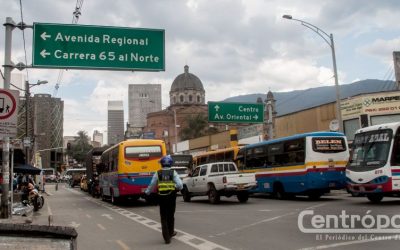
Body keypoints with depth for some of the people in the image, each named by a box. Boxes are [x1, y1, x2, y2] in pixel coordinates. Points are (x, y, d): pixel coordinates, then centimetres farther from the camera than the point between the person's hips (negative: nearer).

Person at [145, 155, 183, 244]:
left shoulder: (158, 173, -1)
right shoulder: (173, 173, -4)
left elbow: (152, 185, 6)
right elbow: (180, 185, -13)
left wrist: (147, 192, 24)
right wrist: (175, 187, 10)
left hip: (161, 197, 0)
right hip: (171, 197, 0)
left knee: (164, 218, 8)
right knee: (171, 216, 19)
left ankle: (167, 237, 3)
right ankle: (171, 232, 35)